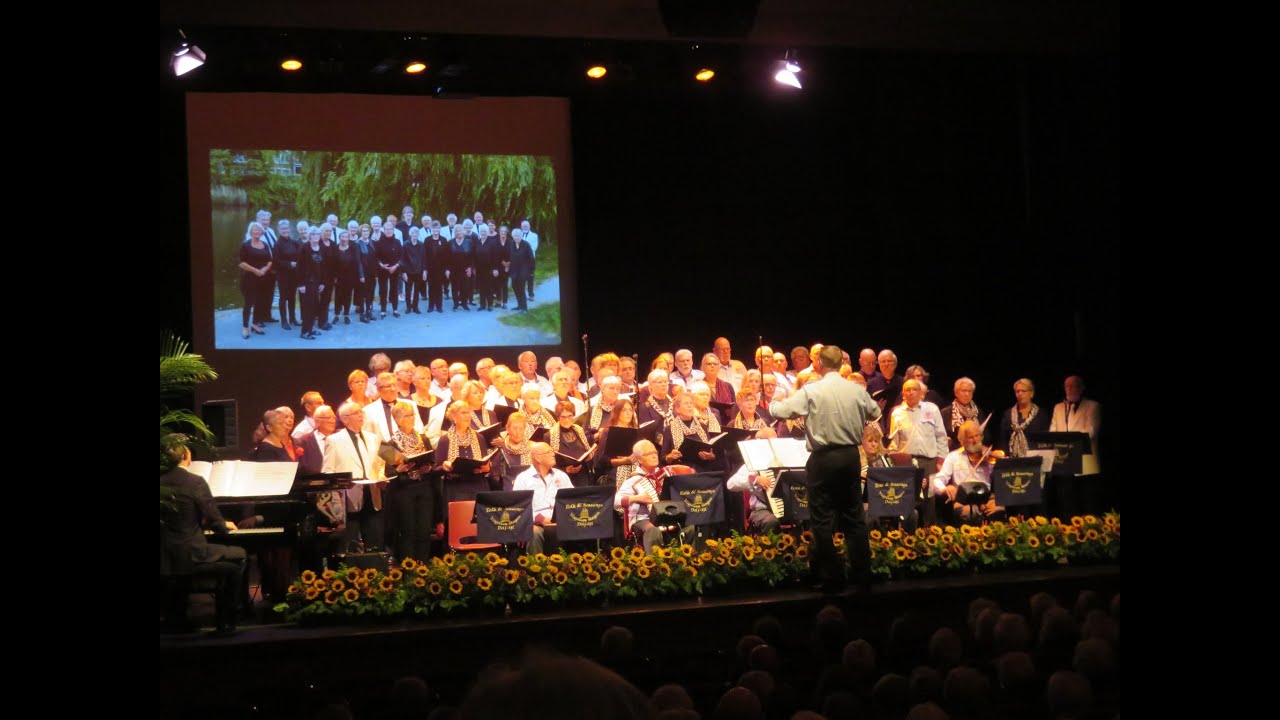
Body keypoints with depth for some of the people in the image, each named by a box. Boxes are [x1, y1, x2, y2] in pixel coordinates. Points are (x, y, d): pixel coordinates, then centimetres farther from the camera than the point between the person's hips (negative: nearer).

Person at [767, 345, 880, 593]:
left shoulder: (811, 391, -12)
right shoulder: (857, 390, 0)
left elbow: (779, 411, -10)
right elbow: (874, 413, 17)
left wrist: (774, 403, 13)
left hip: (823, 458, -4)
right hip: (851, 455, 4)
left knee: (823, 519, 3)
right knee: (853, 516, 14)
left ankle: (831, 579, 4)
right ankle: (862, 574, 17)